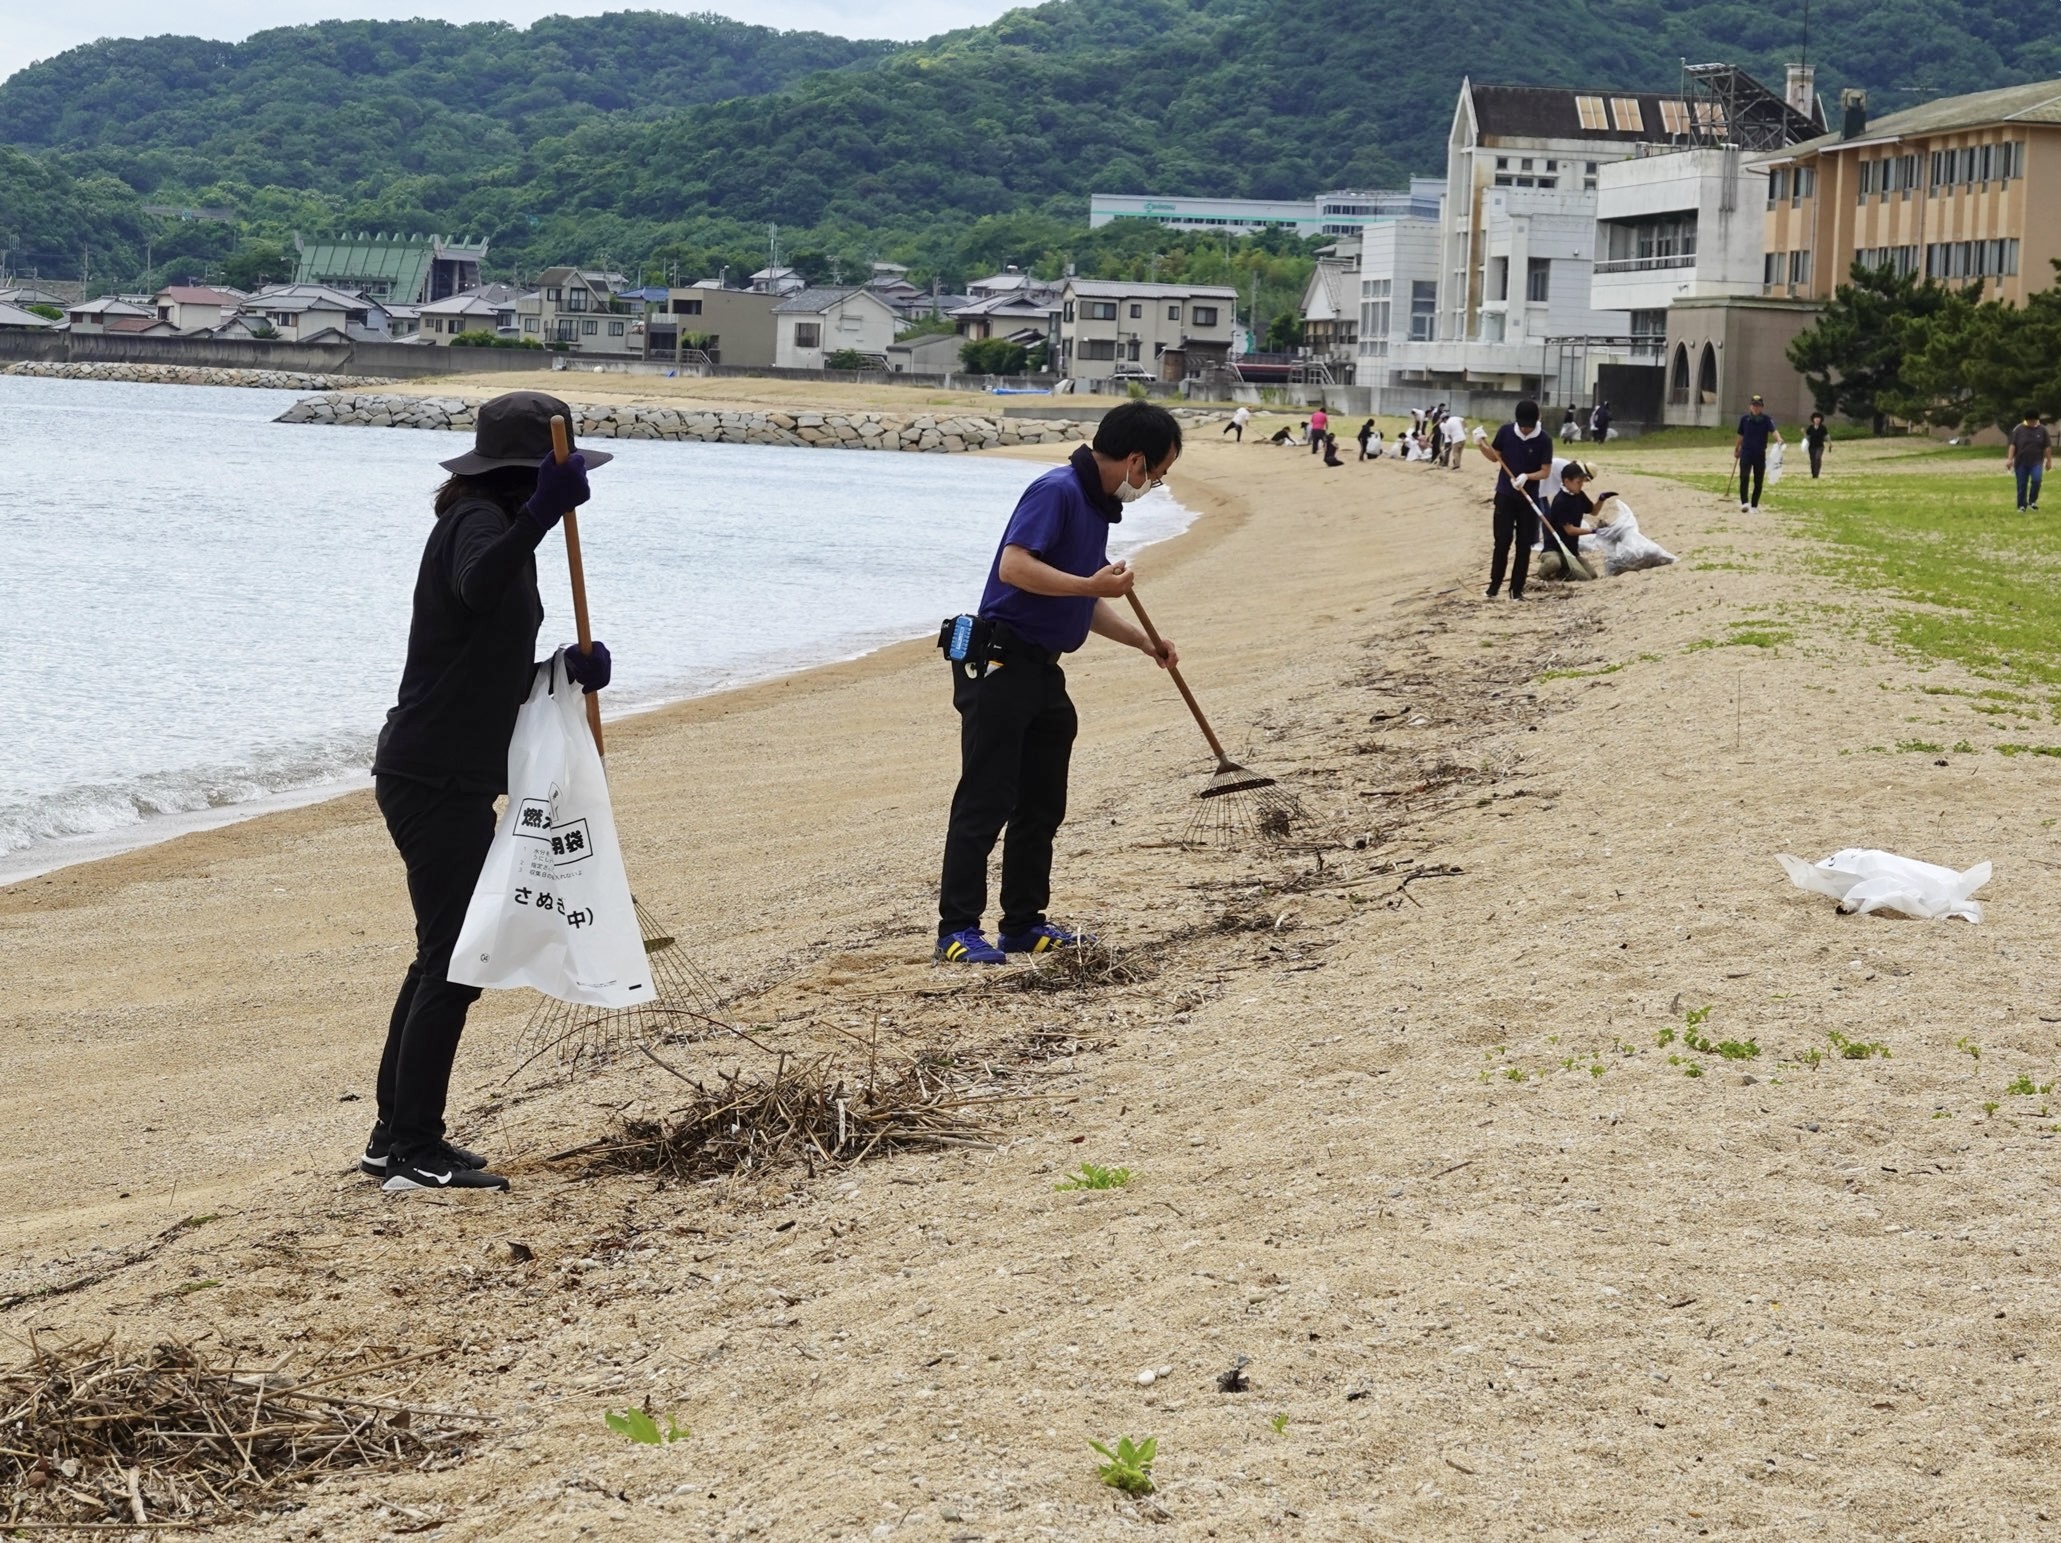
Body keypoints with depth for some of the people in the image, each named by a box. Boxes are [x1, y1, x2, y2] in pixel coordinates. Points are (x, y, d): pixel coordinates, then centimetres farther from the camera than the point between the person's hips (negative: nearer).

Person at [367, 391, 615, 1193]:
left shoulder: (490, 523, 17)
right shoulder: (477, 521, -13)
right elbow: (477, 589, -40)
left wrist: (569, 670, 3)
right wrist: (542, 514, -50)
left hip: (449, 778, 10)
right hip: (438, 780, -10)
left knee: (443, 959, 17)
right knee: (454, 963, -7)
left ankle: (396, 1138, 24)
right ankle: (414, 1152, -2)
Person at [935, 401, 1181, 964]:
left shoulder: (1099, 505, 15)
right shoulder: (1057, 491, -15)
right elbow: (1015, 567, -27)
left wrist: (1145, 642, 22)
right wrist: (1093, 584, -22)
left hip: (1042, 669, 10)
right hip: (999, 666, -10)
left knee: (1042, 804, 12)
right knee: (986, 801, -8)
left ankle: (1025, 923, 20)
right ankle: (957, 930, -5)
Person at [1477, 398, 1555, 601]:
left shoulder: (1544, 440, -11)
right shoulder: (1506, 431, -6)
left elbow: (1545, 471, -8)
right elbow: (1495, 457, 6)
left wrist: (1526, 477, -25)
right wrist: (1481, 445, -13)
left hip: (1529, 498, 0)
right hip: (1505, 495, 0)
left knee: (1524, 544, 4)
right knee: (1502, 541, -3)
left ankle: (1517, 588, 11)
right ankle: (1494, 584, 8)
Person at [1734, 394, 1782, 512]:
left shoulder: (1766, 420, -3)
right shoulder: (1745, 419, 3)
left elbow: (1773, 430, -21)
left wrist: (1779, 439, -42)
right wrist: (1736, 450, 23)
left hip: (1760, 454, 0)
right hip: (1746, 453, 0)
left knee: (1758, 481, 4)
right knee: (1744, 477, -18)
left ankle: (1754, 506, 14)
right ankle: (1744, 502, -22)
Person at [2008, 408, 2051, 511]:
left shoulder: (2043, 430, 2)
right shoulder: (2018, 430, -1)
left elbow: (2047, 447, 5)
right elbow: (2012, 445, -3)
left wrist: (2049, 461, 4)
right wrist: (2010, 459, -12)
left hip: (2036, 462, 0)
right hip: (2021, 463, 0)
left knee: (2036, 480, -21)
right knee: (2022, 485, 2)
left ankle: (2032, 501, -3)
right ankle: (2022, 506, 14)